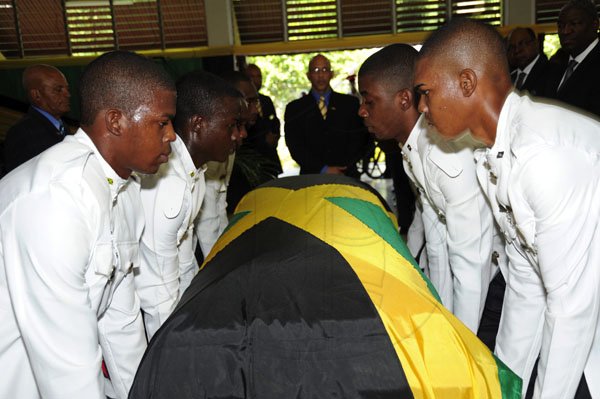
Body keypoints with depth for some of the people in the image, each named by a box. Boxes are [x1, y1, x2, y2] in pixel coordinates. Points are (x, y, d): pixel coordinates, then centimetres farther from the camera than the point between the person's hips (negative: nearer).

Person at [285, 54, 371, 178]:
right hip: (311, 177, 0)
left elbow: (361, 139, 5)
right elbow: (295, 146, -2)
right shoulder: (294, 108, 6)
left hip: (346, 175, 1)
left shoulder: (351, 103, 8)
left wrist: (343, 166, -9)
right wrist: (324, 169, -13)